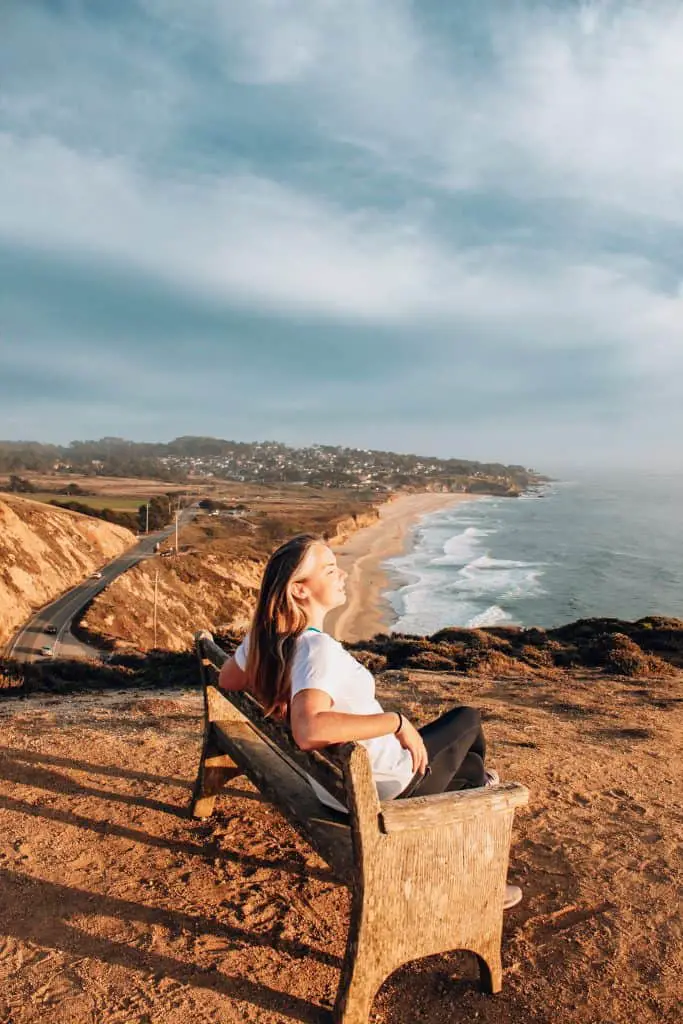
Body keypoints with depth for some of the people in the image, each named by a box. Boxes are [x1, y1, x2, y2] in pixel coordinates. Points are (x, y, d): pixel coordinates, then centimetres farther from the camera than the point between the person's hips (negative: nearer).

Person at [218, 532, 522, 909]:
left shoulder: (266, 635, -9)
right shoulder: (319, 649, -34)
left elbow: (227, 679, 8)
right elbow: (308, 731, -50)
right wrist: (398, 722, -38)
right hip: (386, 787, -8)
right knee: (468, 719, 18)